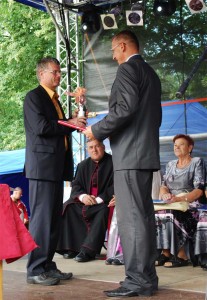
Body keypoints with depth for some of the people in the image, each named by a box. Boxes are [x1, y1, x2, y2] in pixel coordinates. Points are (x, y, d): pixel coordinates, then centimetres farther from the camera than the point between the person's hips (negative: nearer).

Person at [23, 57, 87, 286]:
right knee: (41, 217, -8)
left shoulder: (54, 99, 22)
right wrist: (70, 123, -10)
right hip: (42, 165, -9)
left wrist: (74, 120, 8)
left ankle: (47, 266, 15)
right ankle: (35, 270, -3)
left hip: (56, 166, 9)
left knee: (54, 218, 9)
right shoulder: (34, 96, -5)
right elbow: (40, 127, -18)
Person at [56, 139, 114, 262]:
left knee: (103, 211, -35)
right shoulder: (83, 165, 11)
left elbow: (116, 186, -12)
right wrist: (82, 196, -17)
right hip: (86, 201, 5)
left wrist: (99, 199, -23)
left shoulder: (112, 163, -4)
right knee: (68, 208, -17)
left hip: (104, 202, -5)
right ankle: (72, 247, -19)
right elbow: (76, 185, 7)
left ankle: (88, 250, -38)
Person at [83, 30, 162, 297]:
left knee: (131, 217, -10)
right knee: (143, 215, 10)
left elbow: (125, 108, -19)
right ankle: (146, 277, 14)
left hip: (129, 154, -10)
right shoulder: (151, 73, 22)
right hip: (147, 152, 10)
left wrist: (96, 131, -10)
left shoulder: (128, 68, -7)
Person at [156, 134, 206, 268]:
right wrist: (165, 195, -13)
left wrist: (179, 198, -24)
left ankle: (181, 256, -27)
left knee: (170, 215, -34)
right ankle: (165, 253, -25)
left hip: (190, 205, -5)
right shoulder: (170, 164, 22)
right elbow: (163, 186, 13)